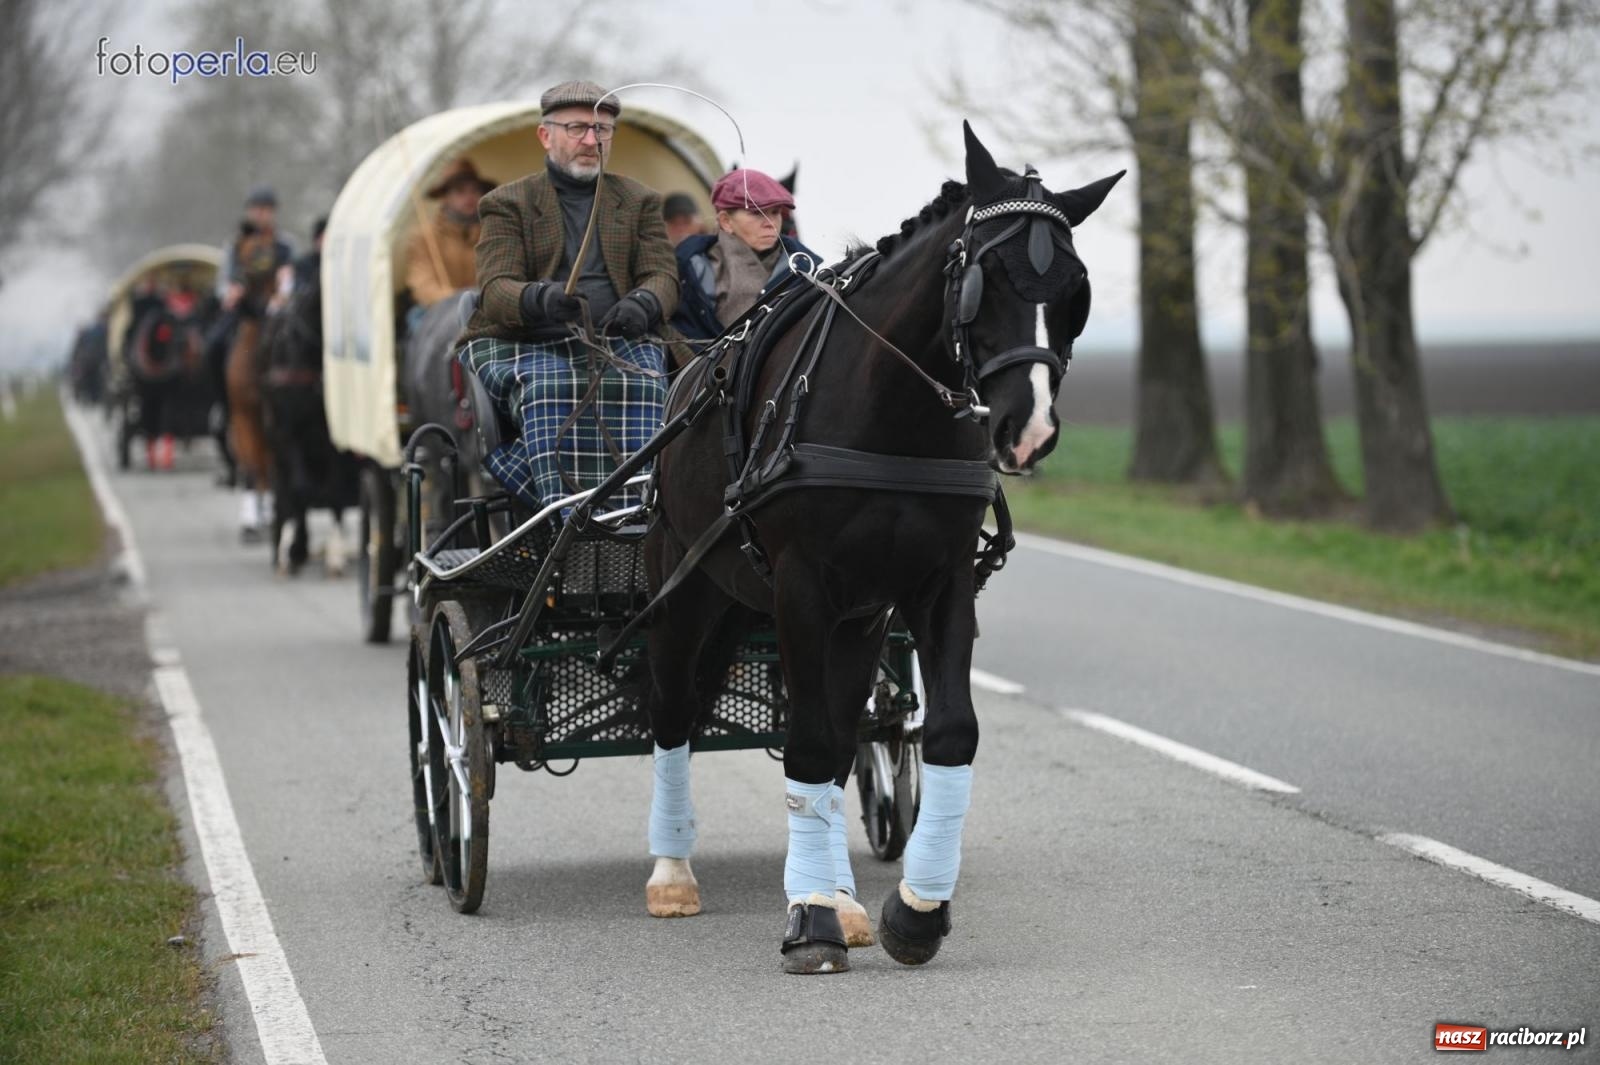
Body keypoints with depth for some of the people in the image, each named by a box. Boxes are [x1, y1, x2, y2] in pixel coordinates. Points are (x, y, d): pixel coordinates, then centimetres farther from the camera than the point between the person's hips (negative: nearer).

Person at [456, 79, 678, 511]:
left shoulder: (639, 202, 20)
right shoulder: (508, 204, 12)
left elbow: (663, 276, 7)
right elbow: (495, 289, -2)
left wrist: (643, 305, -20)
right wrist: (540, 299, -28)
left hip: (618, 340, 2)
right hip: (528, 344, -1)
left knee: (641, 385, -33)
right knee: (549, 389, -36)